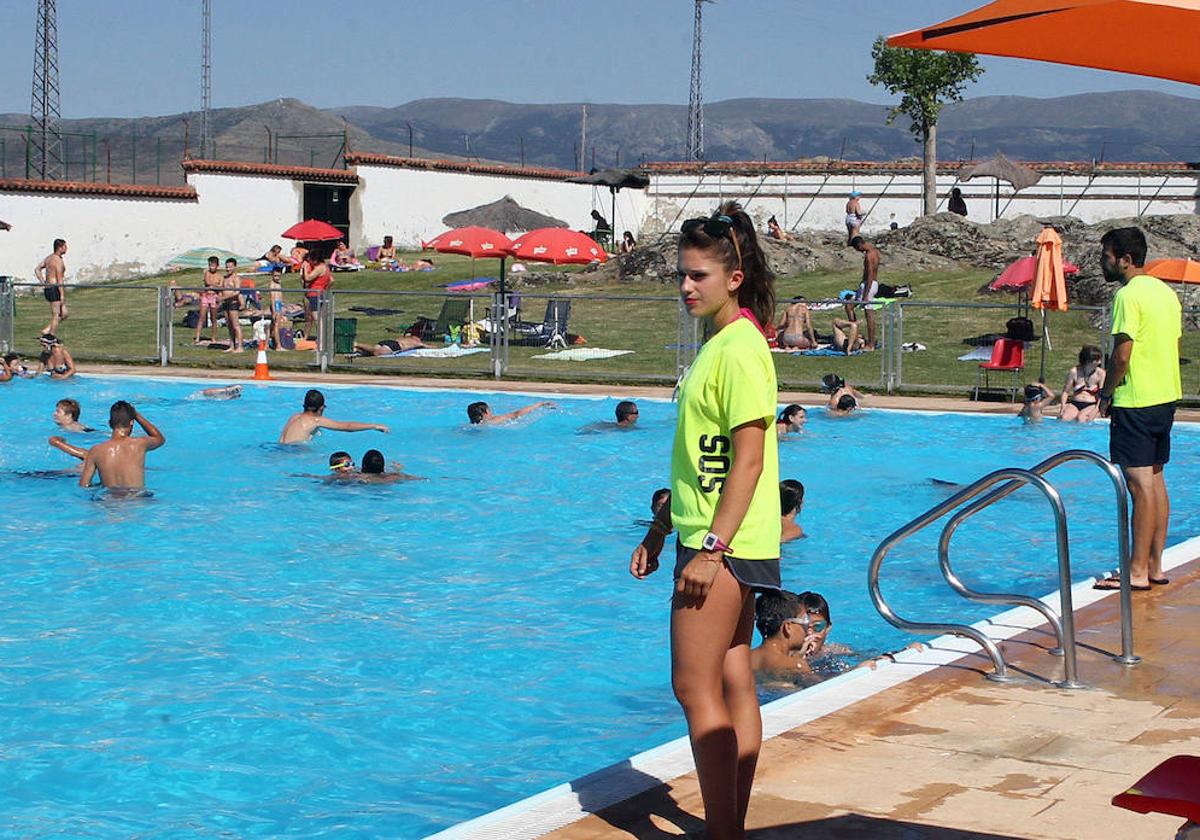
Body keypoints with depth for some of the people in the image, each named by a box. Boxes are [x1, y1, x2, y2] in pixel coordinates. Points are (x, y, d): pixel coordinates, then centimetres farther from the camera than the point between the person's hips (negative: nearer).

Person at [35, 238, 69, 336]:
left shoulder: (49, 258, 14)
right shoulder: (58, 261, -15)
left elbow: (37, 270, 16)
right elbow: (60, 279, -19)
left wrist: (43, 283, 14)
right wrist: (62, 295, -20)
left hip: (48, 288, 9)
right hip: (55, 290, -9)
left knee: (64, 313, 15)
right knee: (56, 316, -4)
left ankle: (46, 330, 12)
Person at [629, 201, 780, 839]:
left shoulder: (739, 349, -15)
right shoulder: (719, 344, 16)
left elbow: (750, 458, -20)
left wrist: (712, 547, -22)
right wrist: (660, 531, 22)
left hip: (723, 545, -10)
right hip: (727, 543, 10)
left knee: (695, 686, -7)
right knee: (732, 683, 11)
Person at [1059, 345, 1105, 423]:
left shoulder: (1101, 373, -4)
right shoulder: (1074, 372, -1)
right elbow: (1065, 391, 4)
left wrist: (1096, 409, -22)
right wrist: (1063, 407, -12)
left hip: (1091, 405, -1)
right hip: (1074, 404, 1)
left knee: (1081, 419, -34)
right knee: (1064, 418, -30)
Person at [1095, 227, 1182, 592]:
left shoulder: (1128, 295, -15)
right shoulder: (1166, 292, 13)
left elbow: (1122, 354, -20)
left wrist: (1107, 394, -6)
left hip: (1136, 403, -10)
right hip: (1166, 397, 10)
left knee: (1141, 485, -7)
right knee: (1156, 479, 14)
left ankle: (1138, 572, -5)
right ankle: (1155, 566, 19)